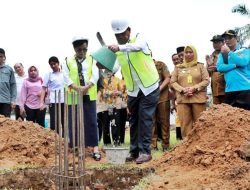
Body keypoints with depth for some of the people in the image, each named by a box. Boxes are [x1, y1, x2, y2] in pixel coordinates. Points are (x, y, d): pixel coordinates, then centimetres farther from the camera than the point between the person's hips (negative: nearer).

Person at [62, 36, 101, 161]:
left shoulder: (92, 60, 9)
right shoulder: (68, 61, 8)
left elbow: (95, 75, -4)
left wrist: (87, 86, -20)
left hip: (89, 95, 0)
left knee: (91, 122, -1)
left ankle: (95, 148, 2)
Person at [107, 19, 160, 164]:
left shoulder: (139, 38, -9)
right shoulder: (117, 50, 2)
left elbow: (137, 46, -34)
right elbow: (113, 68, -8)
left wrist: (120, 48, -51)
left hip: (149, 87, -5)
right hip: (133, 91, 5)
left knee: (145, 119, -8)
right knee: (134, 120, 10)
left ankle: (145, 151, -2)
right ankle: (134, 151, 19)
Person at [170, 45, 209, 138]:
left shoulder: (200, 66, 11)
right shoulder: (178, 68, 13)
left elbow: (206, 80, 3)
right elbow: (173, 82, 7)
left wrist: (194, 88, -11)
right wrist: (183, 90, -9)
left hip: (198, 98, -1)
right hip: (183, 99, 1)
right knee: (185, 123, -2)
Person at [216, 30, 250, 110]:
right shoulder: (222, 54, 14)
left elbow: (243, 62, -16)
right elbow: (219, 67, -3)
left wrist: (229, 52, -10)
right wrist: (236, 65, -12)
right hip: (230, 91, 3)